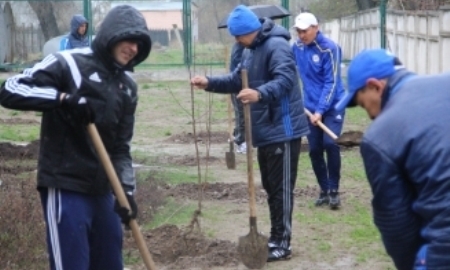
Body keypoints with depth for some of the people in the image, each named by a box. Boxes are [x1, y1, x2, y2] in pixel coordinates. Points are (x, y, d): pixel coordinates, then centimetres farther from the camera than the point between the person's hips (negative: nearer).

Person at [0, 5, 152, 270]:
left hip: (102, 190, 7)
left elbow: (121, 146, 11)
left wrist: (126, 189, -3)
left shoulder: (127, 86, 11)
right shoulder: (68, 64, -9)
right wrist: (63, 98, -25)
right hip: (65, 188, -7)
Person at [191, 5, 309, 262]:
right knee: (271, 187, 16)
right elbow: (237, 80, 21)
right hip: (266, 131, 10)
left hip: (282, 130, -10)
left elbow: (285, 80, -31)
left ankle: (282, 244, 1)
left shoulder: (277, 46, -18)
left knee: (281, 188, -5)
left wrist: (260, 94, -48)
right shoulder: (250, 51, 15)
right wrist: (209, 82, 6)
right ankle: (276, 238, 26)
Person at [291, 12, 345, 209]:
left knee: (330, 144, -19)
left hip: (332, 106, -5)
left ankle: (334, 190, -6)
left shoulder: (329, 48, -16)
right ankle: (324, 190, 18)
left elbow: (331, 82, -17)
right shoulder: (297, 47, 0)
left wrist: (321, 110, -22)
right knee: (314, 150, 4)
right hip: (311, 107, 5)